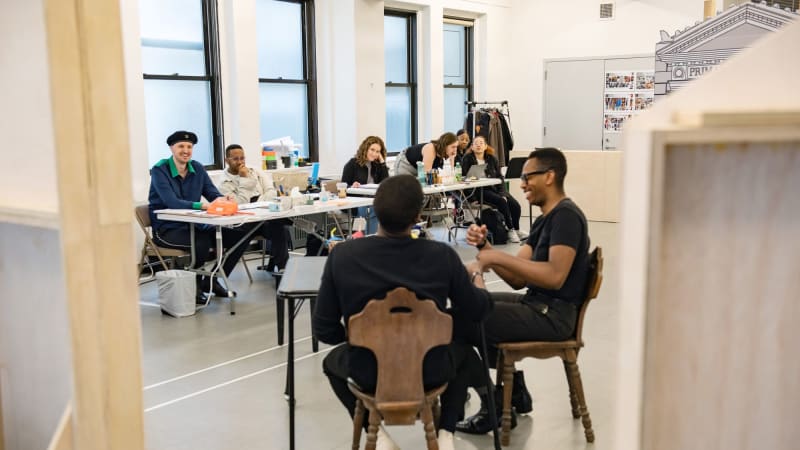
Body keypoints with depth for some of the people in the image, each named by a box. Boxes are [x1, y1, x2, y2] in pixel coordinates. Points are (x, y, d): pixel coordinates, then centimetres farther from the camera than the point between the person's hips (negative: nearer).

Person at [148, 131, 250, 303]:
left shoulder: (197, 168, 8)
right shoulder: (160, 170, -10)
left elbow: (213, 193, -1)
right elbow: (171, 202, -25)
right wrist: (202, 205, -40)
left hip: (193, 225, 7)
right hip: (167, 229, -6)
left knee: (240, 237, -6)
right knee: (203, 243, -35)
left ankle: (211, 281, 7)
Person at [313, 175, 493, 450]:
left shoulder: (342, 255, -17)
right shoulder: (443, 255, -17)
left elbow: (324, 330, -8)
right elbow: (477, 312, -1)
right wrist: (478, 283, 22)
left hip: (368, 373, 0)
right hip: (430, 371, 1)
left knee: (333, 361, 34)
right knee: (464, 352, 34)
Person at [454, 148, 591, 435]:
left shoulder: (566, 215, -14)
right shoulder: (544, 220, 16)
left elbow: (555, 276, -27)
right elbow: (517, 279, 10)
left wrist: (497, 257, -22)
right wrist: (484, 247, -3)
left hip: (553, 314, -10)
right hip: (536, 304, 10)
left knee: (455, 322, -13)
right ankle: (515, 390, 22)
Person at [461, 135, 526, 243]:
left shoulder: (492, 159, 14)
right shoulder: (467, 160, 2)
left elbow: (499, 177, 9)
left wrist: (502, 193, -7)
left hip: (495, 188, 5)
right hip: (478, 191, -5)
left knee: (515, 205, -18)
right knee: (501, 202, -29)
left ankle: (516, 229, -1)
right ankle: (511, 230, -17)